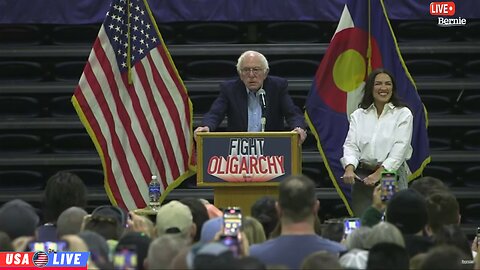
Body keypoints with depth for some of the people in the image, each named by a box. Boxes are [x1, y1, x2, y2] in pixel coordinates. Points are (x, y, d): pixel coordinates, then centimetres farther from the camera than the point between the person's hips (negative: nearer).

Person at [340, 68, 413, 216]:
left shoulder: (403, 114, 2)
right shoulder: (358, 115, 11)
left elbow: (400, 148, -8)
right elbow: (351, 145, 2)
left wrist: (379, 173, -19)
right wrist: (349, 168, -18)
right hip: (362, 175, 3)